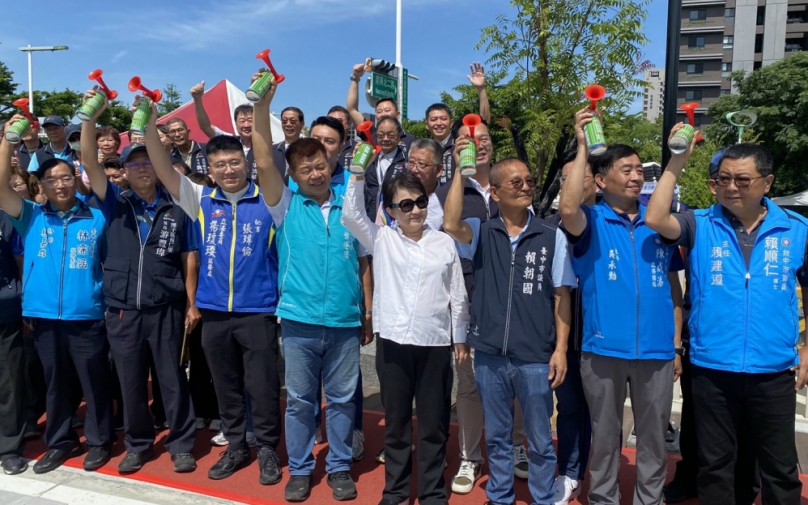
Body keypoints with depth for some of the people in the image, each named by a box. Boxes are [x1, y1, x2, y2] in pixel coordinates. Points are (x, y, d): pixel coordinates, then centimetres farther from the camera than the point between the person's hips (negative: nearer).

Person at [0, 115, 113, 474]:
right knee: (56, 383, 15)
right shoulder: (31, 217, 6)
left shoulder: (96, 219, 3)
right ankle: (60, 441, 31)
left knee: (95, 383, 7)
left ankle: (99, 440, 23)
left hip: (87, 316, -2)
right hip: (44, 316, 2)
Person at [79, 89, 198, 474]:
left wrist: (192, 304, 0)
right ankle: (137, 445, 28)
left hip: (166, 310, -1)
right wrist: (90, 118, -19)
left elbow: (189, 258, 3)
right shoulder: (115, 204, 4)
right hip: (122, 311, 2)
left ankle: (181, 444, 21)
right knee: (131, 382, 12)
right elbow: (90, 163, -7)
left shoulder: (176, 209, 2)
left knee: (171, 379, 7)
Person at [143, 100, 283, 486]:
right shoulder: (202, 200, 4)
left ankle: (267, 449, 24)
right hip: (214, 311, 3)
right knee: (225, 385, 16)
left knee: (262, 386, 7)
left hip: (258, 310, -3)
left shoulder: (267, 199, -2)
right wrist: (149, 122, -11)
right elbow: (163, 169, -1)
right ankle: (235, 446, 32)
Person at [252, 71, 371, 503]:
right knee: (299, 400, 11)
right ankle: (300, 470, 27)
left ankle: (340, 467, 28)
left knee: (342, 400, 12)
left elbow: (364, 264, 9)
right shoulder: (287, 207, 2)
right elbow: (264, 163, -11)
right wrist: (262, 106, -17)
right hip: (299, 322, 0)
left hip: (345, 324, 1)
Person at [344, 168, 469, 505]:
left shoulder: (445, 243, 3)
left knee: (433, 423, 10)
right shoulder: (381, 239, 4)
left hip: (435, 344, 0)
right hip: (393, 342, 0)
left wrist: (460, 338, 6)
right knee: (395, 421, 12)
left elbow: (458, 294, 6)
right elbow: (352, 213, -9)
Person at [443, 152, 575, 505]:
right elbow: (450, 224, -20)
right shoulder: (481, 232, 2)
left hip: (535, 357, -1)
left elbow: (561, 296, 1)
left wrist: (560, 348, -5)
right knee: (496, 437, 17)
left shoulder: (552, 236, 0)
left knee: (540, 440, 12)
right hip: (489, 355, 1)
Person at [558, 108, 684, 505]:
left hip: (656, 351, 3)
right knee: (604, 435, 13)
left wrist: (676, 345, 8)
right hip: (603, 350, -2)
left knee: (653, 437, 15)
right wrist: (583, 148, -23)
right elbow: (567, 210, -28)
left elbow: (672, 285, 10)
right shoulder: (591, 221, -3)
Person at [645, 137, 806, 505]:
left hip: (774, 372, 1)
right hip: (711, 370, -1)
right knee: (714, 464, 15)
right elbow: (655, 219, -22)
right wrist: (677, 162, -18)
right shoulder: (700, 226, -2)